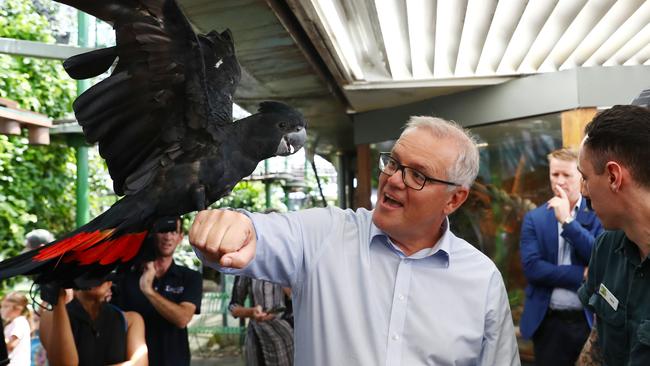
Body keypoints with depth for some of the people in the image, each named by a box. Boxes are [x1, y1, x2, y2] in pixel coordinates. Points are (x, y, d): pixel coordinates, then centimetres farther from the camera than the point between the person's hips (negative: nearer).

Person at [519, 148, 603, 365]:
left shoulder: (598, 215, 0)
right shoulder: (534, 218, 2)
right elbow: (531, 267, -9)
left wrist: (567, 220, -17)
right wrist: (583, 274, -13)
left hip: (590, 320, -1)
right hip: (548, 322, 1)